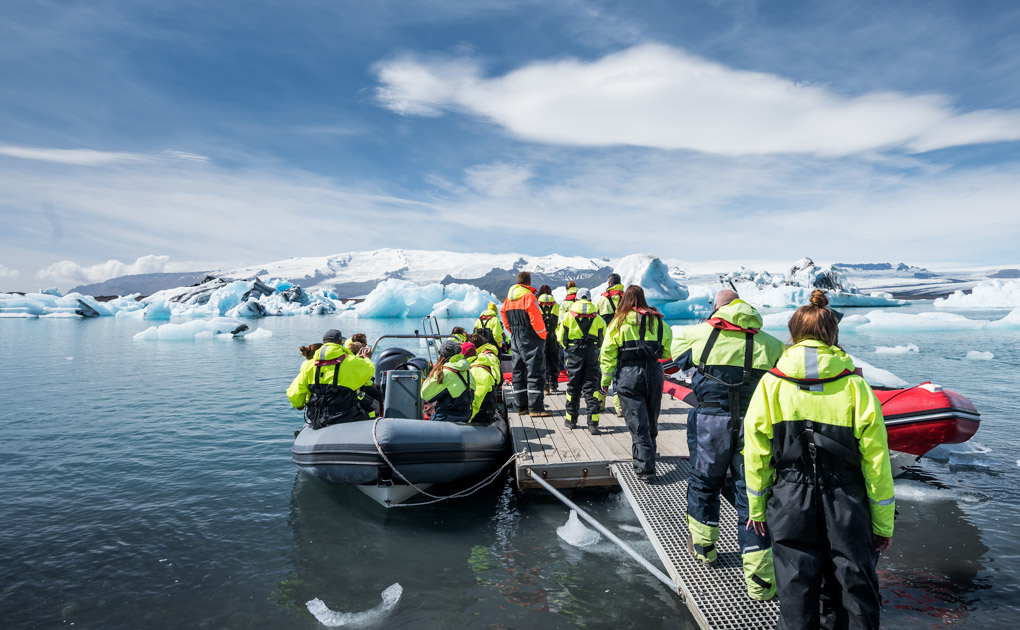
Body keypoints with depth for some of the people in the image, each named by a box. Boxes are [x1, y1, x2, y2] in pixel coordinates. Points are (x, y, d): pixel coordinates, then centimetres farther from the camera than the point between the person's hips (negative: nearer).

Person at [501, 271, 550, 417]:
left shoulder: (509, 298, 11)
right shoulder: (529, 296, -13)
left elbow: (504, 315, 15)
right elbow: (536, 318, -18)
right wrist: (543, 335, -7)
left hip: (515, 339, 8)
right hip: (530, 340, -8)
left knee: (518, 372, 11)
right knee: (535, 372, -5)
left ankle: (521, 406, 15)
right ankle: (535, 407, -6)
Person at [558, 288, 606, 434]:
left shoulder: (569, 315, 2)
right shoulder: (597, 317, 7)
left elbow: (562, 337, 5)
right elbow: (603, 339, 10)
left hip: (575, 352, -1)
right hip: (592, 352, 1)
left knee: (573, 385, 9)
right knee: (591, 386, 2)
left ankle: (571, 420, 19)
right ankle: (593, 423, -5)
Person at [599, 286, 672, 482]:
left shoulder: (619, 322, 0)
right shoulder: (657, 320, 8)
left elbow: (608, 352, -2)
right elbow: (667, 352, 12)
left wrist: (605, 380, 4)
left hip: (629, 375, -3)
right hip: (654, 373, 3)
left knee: (638, 423, -1)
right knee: (651, 420, 19)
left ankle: (645, 469, -3)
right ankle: (648, 454, 38)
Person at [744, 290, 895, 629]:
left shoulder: (771, 383, -6)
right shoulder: (855, 385, -6)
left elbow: (755, 452, -3)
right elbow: (876, 460, -3)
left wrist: (757, 508, 9)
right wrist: (883, 524, 7)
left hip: (790, 502, 0)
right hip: (846, 506, 1)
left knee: (796, 590, 11)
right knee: (854, 588, 15)